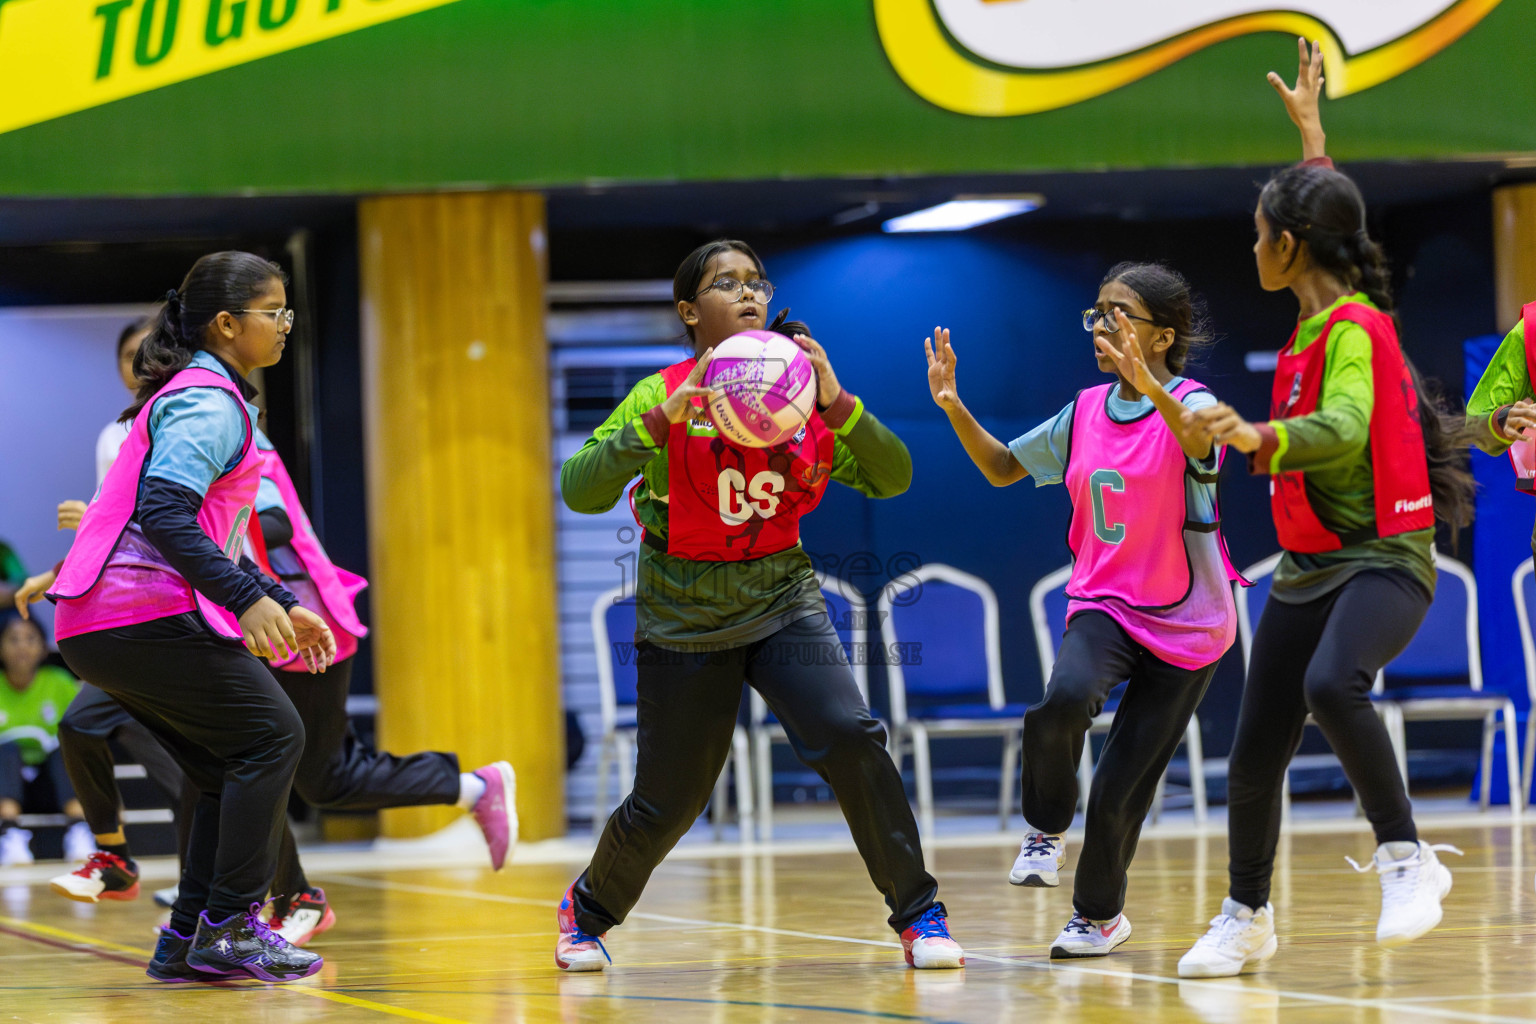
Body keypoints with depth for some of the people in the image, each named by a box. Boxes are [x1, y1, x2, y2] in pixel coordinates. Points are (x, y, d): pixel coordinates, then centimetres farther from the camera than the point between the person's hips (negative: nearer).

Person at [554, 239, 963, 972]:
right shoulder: (664, 397, -11)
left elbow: (893, 478, -5)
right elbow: (579, 491, -22)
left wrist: (835, 403, -21)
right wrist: (664, 419, -33)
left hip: (781, 600, 2)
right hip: (684, 616, -2)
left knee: (850, 738, -21)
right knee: (667, 801, 3)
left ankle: (918, 913, -10)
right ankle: (588, 908, 33)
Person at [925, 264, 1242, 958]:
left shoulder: (1188, 404, -13)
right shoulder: (1085, 413, 5)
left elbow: (1201, 440, -38)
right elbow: (1002, 468, 17)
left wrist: (1150, 387, -56)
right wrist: (953, 407, 1)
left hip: (1185, 623, -3)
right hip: (1104, 605, 3)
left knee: (1119, 792, 0)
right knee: (1064, 700, -32)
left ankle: (1099, 912, 26)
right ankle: (1046, 830, -7)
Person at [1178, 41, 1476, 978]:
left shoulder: (1353, 330, -16)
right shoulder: (1326, 311, 9)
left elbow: (1344, 428, -35)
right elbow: (1327, 216, 30)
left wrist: (1258, 436, -53)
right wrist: (1310, 128, 40)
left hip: (1382, 560, -9)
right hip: (1308, 570, 9)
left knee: (1333, 685, -38)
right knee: (1256, 751, 8)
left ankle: (1408, 856, -26)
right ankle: (1247, 918, 24)